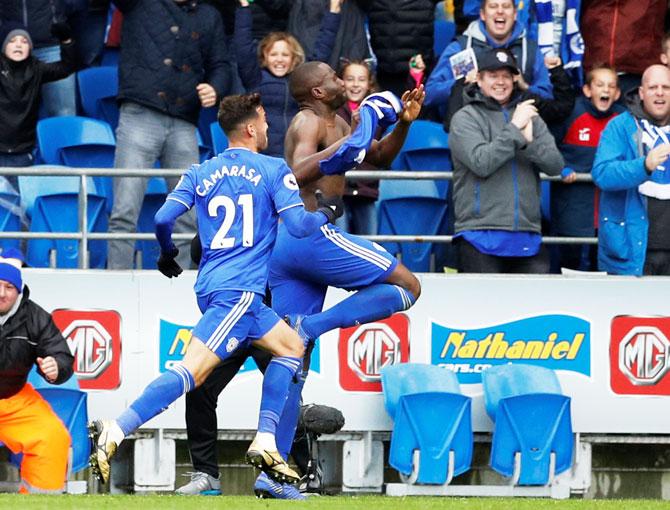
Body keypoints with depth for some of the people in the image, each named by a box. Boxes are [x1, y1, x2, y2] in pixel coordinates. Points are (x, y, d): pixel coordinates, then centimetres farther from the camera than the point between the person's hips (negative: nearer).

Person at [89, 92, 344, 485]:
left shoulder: (200, 173, 15)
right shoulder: (273, 170, 1)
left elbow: (164, 219, 4)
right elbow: (299, 225, -7)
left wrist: (168, 255, 24)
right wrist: (327, 213, 14)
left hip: (210, 287, 7)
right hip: (240, 290, -7)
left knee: (291, 346, 21)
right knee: (194, 370, -17)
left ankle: (265, 443, 11)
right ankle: (116, 431, -31)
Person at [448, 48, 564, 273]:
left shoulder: (531, 117, 16)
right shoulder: (465, 118, 4)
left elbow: (555, 165, 6)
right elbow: (481, 162, -12)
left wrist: (528, 142, -11)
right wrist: (514, 128, -9)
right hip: (481, 236, -4)